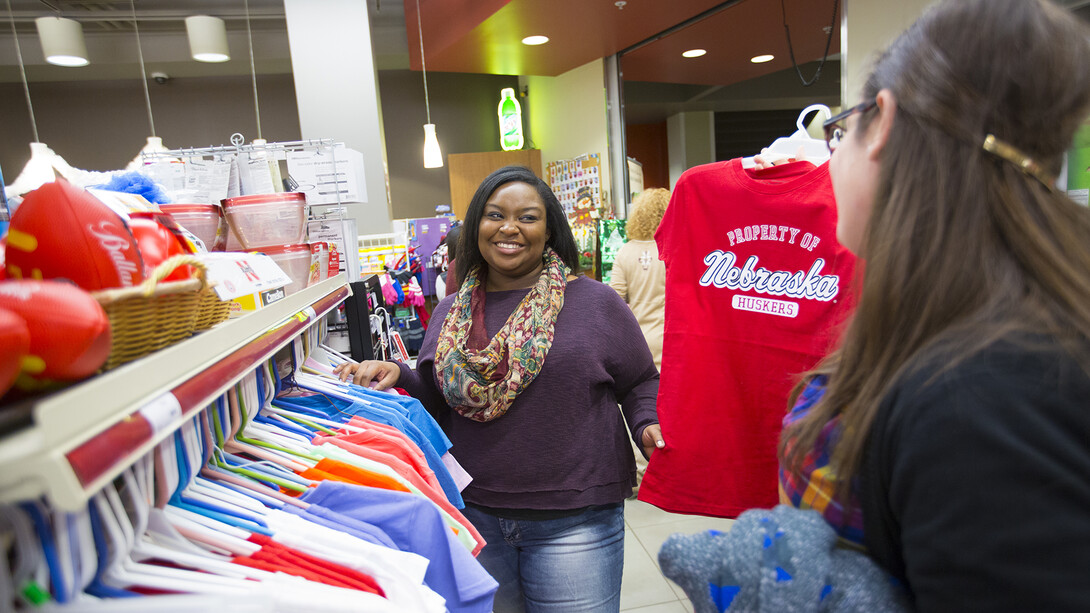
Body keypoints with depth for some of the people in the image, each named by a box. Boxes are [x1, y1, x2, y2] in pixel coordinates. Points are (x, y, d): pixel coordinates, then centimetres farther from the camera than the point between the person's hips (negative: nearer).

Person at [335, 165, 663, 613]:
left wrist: (648, 426, -15)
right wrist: (397, 376, -5)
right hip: (473, 515, 4)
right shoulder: (451, 312, 6)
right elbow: (438, 403, 13)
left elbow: (640, 383, 3)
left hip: (573, 521, -3)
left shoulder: (595, 302, -4)